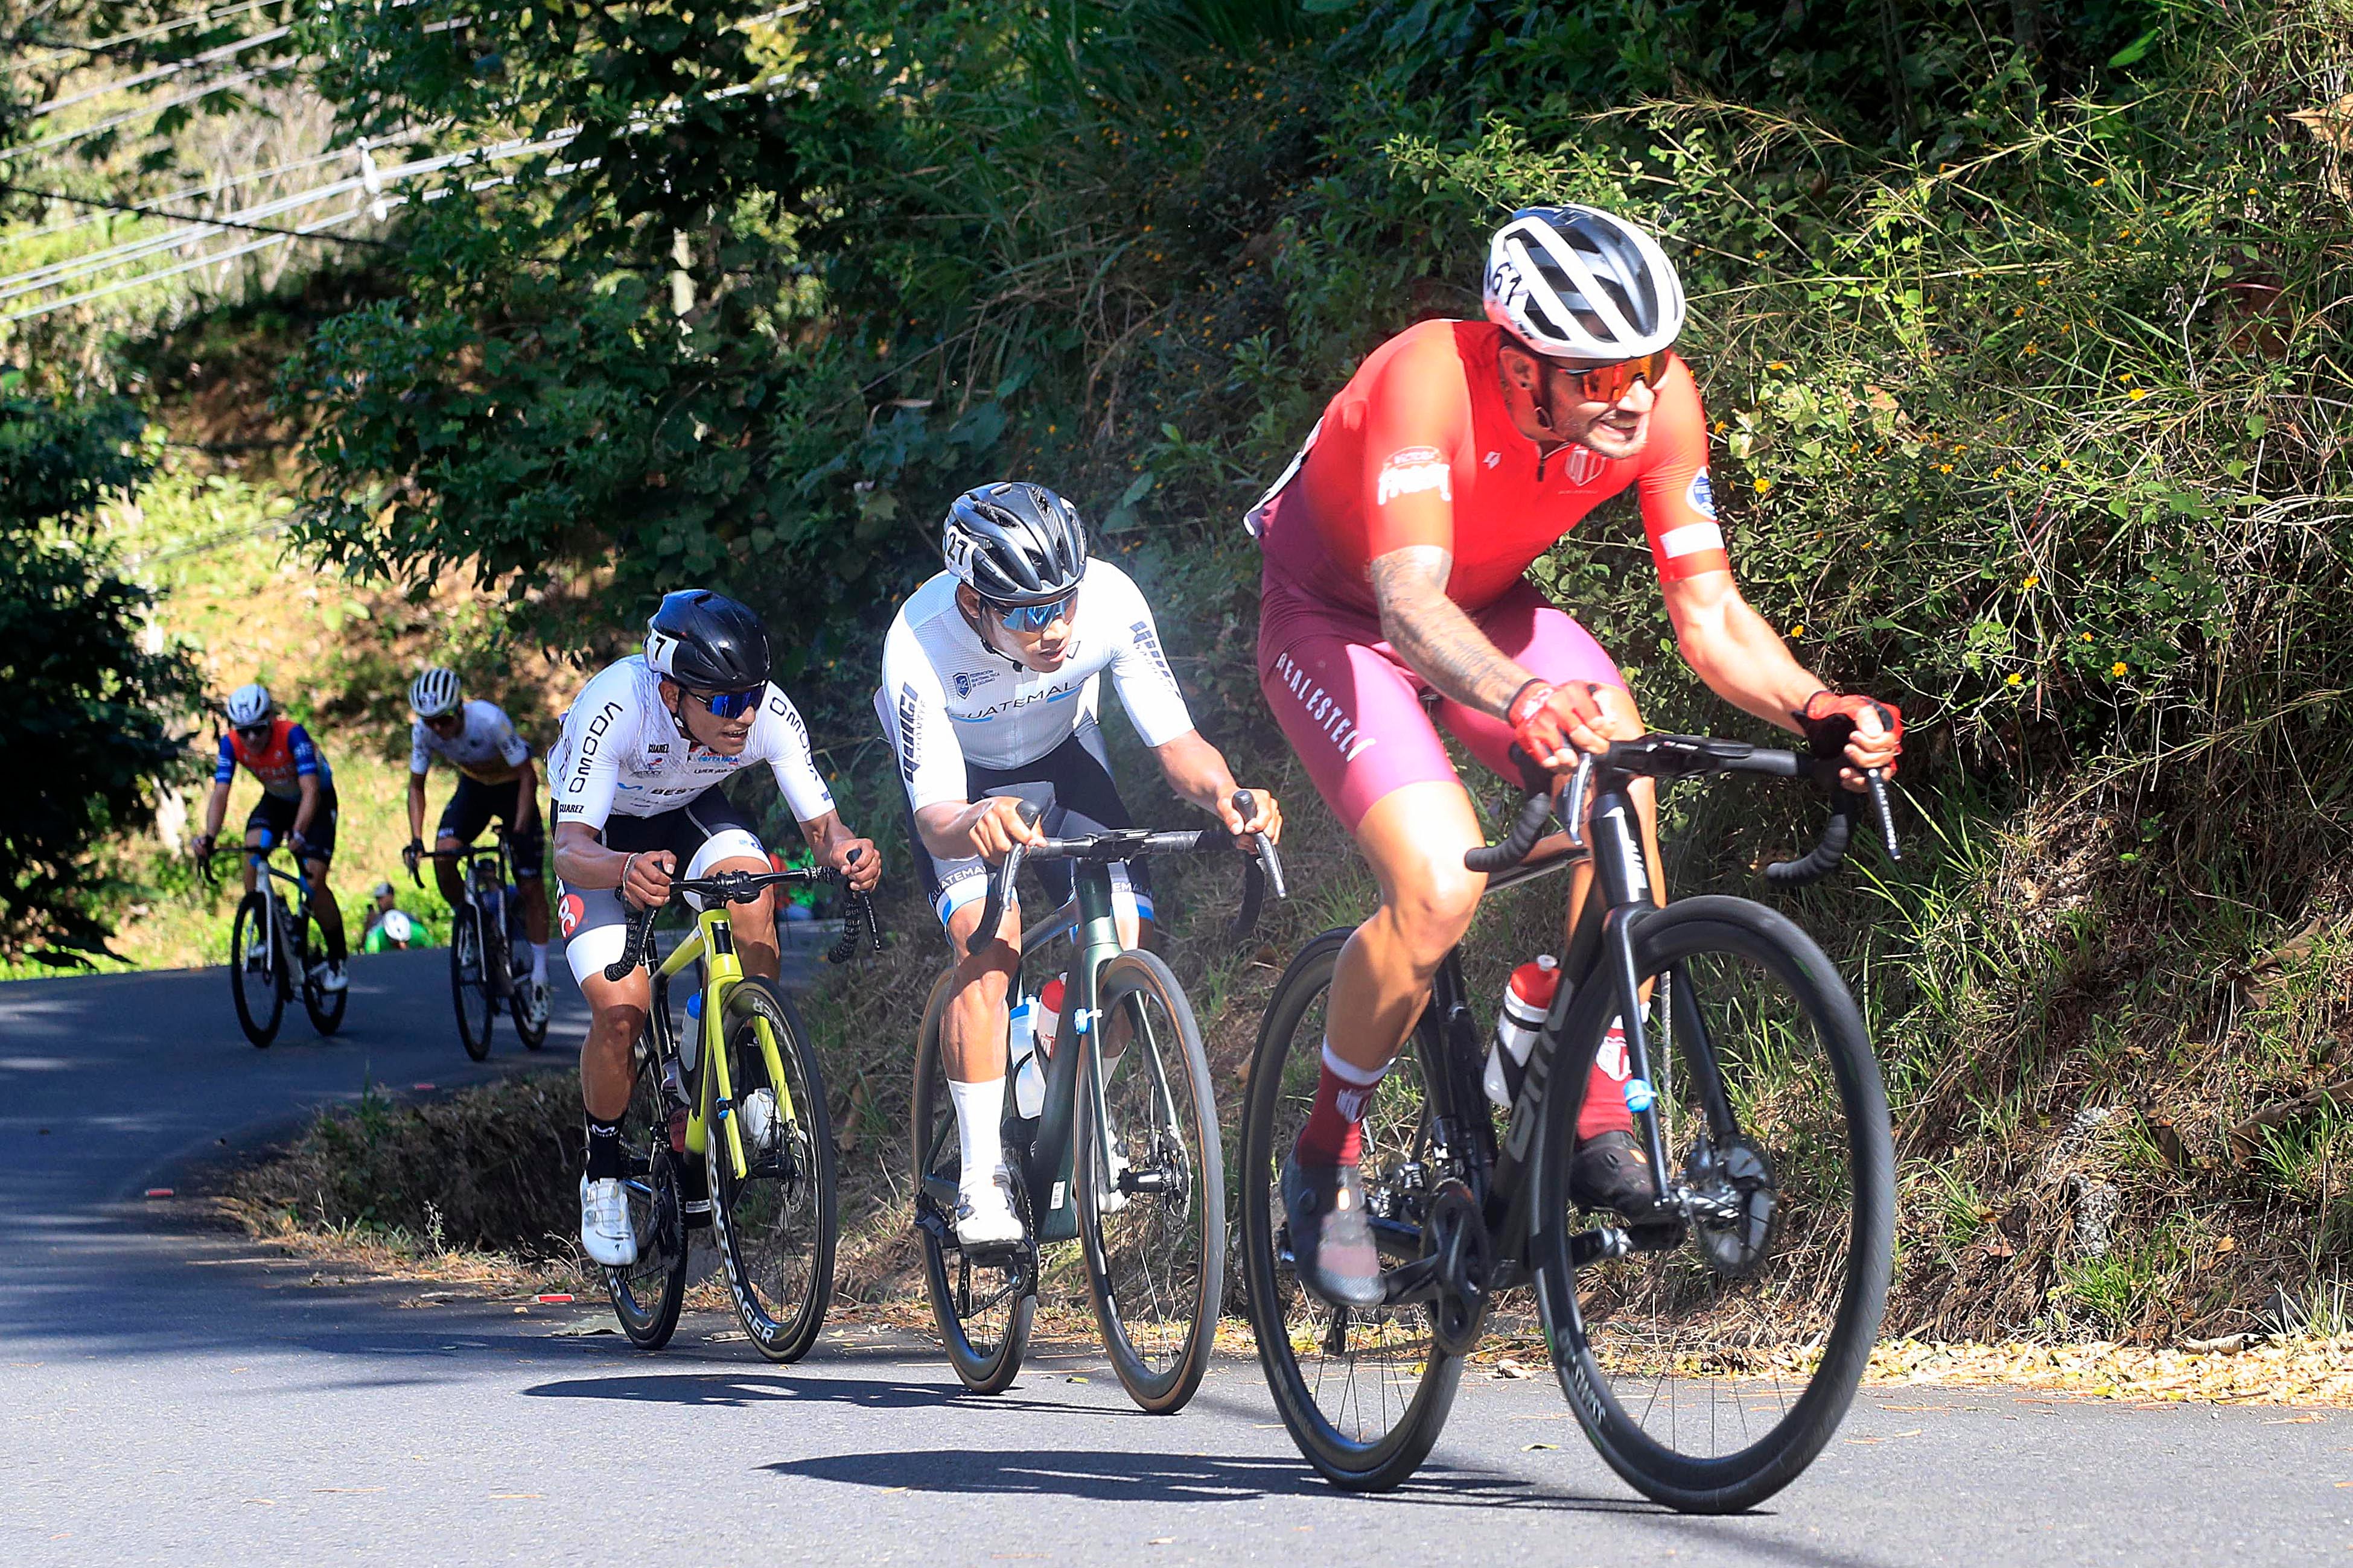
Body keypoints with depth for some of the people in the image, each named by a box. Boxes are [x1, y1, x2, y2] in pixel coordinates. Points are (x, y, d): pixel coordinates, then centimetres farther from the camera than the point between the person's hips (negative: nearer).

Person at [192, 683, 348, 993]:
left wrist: (298, 834, -57)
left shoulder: (292, 734, -34)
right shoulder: (232, 743, -22)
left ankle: (337, 959, 3)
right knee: (253, 848, -26)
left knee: (314, 882, -16)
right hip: (276, 801, 4)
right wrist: (209, 836, -44)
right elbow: (220, 794, -27)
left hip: (316, 802, -4)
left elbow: (310, 790, -41)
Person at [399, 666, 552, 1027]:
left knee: (531, 887, -7)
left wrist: (519, 831, -35)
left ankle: (539, 980, 2)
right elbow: (416, 785, -8)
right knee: (444, 854, -24)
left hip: (512, 786, -4)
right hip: (473, 787, 4)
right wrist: (416, 840, -19)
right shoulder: (423, 731, -22)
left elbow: (528, 775, -27)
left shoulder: (490, 720, -35)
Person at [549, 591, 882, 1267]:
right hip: (607, 834, -2)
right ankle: (604, 1174, 5)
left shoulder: (771, 716, -31)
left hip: (693, 808, 2)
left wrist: (846, 851, -49)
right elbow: (569, 851, -42)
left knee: (751, 889, -32)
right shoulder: (613, 709, -39)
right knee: (621, 1007, -20)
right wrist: (626, 871, -65)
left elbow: (823, 827, -25)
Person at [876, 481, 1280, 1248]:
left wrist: (1225, 796, -49)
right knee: (988, 944, -26)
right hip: (964, 779, -3)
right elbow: (935, 817, -37)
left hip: (1061, 755, 3)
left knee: (1126, 939, -15)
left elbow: (1176, 742, -27)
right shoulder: (921, 644, -37)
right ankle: (981, 1178, -17)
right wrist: (972, 826, -61)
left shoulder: (1110, 601, -33)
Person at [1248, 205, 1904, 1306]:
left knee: (1621, 785, -26)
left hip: (1489, 612, 5)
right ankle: (1324, 1163, -2)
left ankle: (1599, 1120, -11)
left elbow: (1709, 614, -18)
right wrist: (1522, 701, -67)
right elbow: (1409, 601, -47)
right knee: (1440, 885, -26)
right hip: (1336, 621, -5)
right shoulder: (1430, 377, -37)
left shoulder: (1658, 400, -22)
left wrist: (1815, 710, -38)